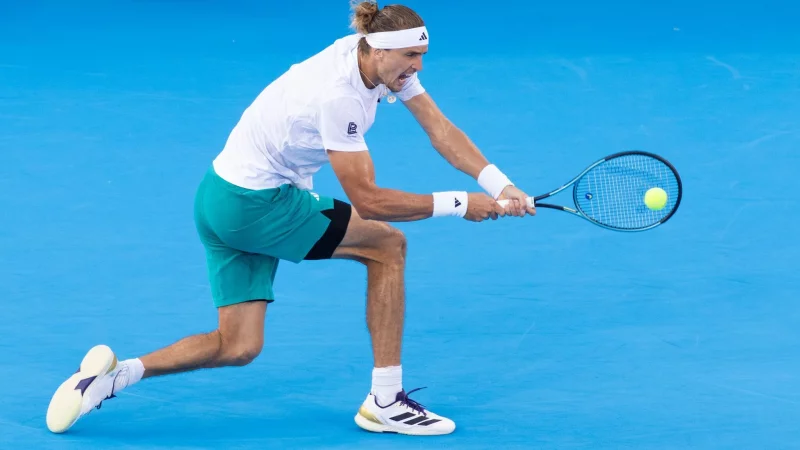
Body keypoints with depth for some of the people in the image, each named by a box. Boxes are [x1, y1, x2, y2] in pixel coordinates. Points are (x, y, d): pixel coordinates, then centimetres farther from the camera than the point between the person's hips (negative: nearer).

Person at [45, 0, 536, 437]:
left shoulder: (384, 59, -1)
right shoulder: (338, 96, -27)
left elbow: (441, 129, 2)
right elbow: (367, 200, -23)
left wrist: (501, 186, -8)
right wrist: (457, 204, -19)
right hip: (254, 204, -9)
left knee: (239, 346, 8)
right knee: (387, 244, -4)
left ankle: (116, 373, 4)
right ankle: (385, 402, 1)